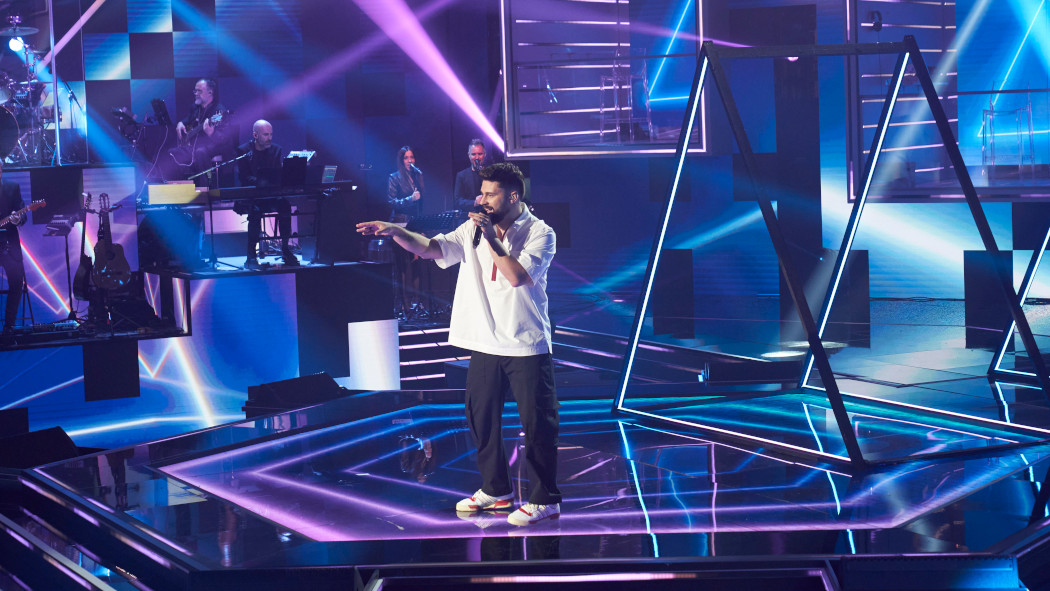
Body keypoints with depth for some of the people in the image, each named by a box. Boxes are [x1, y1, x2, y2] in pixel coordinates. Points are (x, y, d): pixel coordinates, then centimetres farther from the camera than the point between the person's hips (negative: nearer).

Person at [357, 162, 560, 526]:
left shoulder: (540, 233, -8)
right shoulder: (474, 229, 6)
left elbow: (517, 276, -22)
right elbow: (433, 249, -5)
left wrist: (491, 239, -19)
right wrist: (395, 232, -20)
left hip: (527, 346, -6)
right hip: (485, 344, 6)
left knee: (537, 422, -1)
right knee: (480, 417, 13)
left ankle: (545, 499, 10)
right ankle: (496, 489, 28)